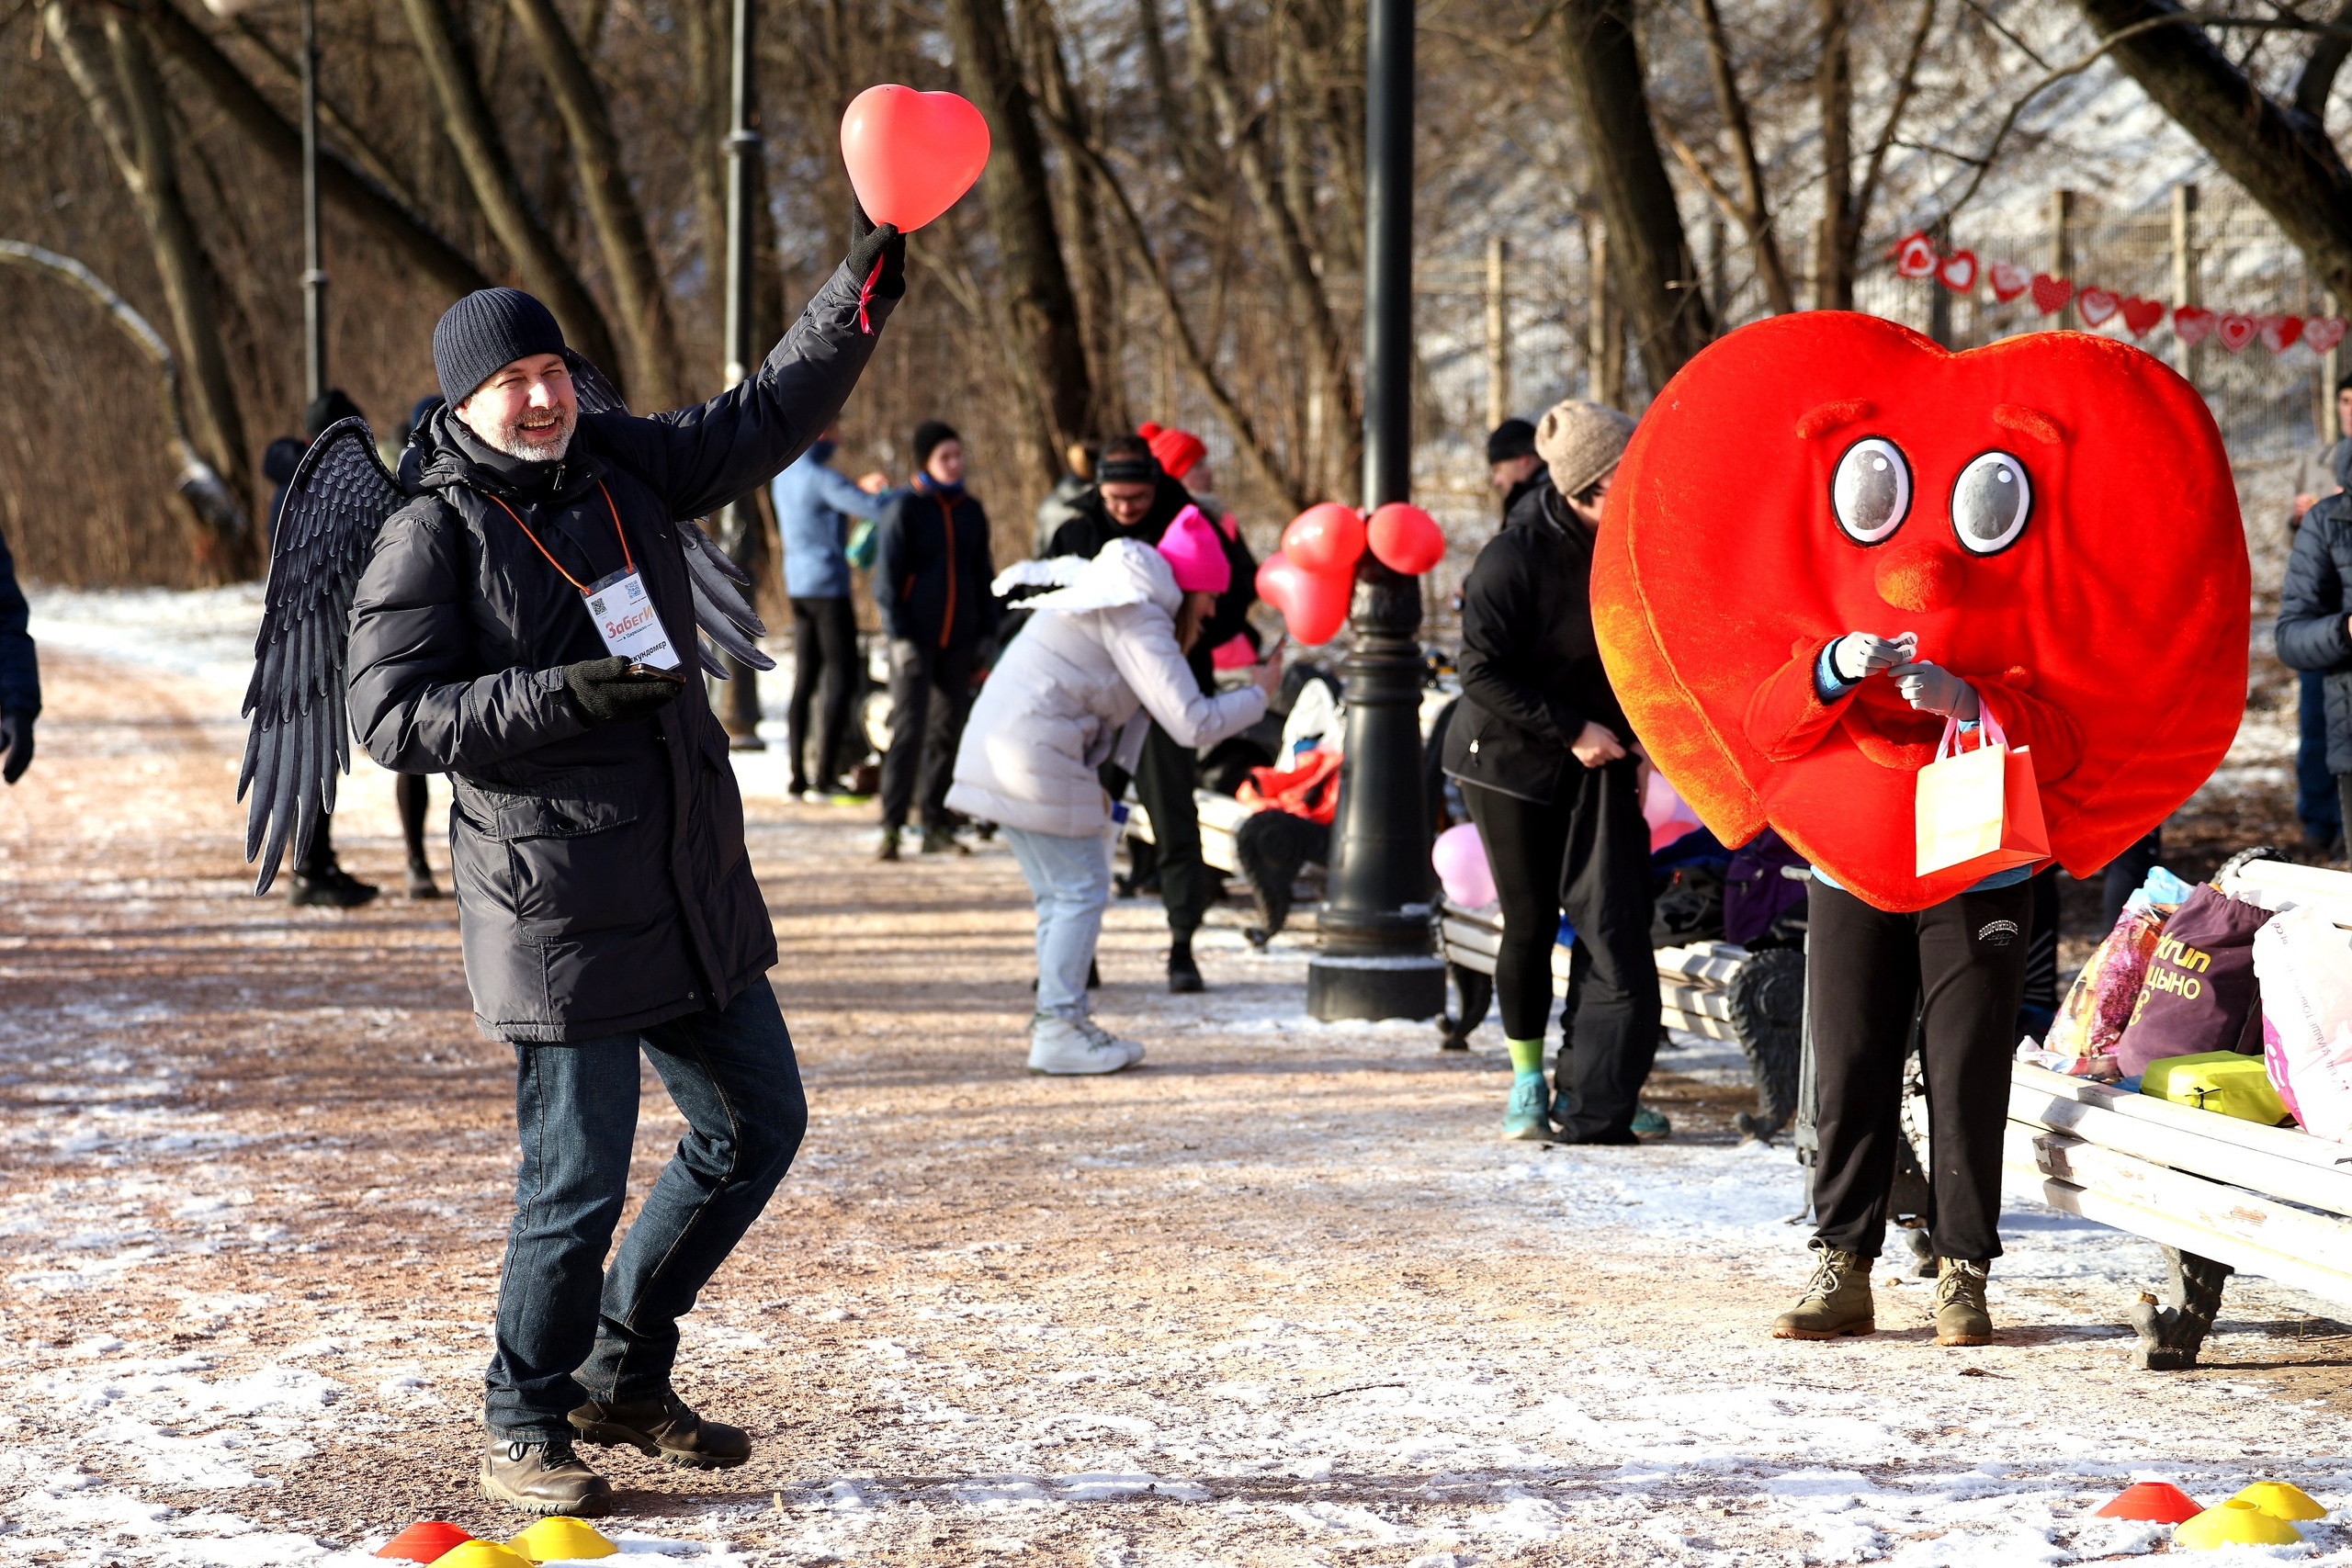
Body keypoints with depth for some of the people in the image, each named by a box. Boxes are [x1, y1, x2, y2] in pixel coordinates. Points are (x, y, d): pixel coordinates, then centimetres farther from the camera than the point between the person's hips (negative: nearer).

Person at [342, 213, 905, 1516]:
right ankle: (523, 1431, 17)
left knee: (758, 1123, 15)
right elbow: (393, 718, -15)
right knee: (579, 1179, -3)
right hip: (559, 908, -8)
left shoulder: (622, 469, 8)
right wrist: (565, 693, -25)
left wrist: (864, 284, 1)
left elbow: (768, 416, 13)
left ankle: (622, 1376, 29)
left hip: (692, 888, 8)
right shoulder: (433, 535, -10)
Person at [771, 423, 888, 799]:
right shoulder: (822, 478, -16)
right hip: (828, 587, -8)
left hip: (797, 585, 8)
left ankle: (797, 777, 8)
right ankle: (825, 774, -8)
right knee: (842, 680, -4)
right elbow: (878, 509, -22)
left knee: (805, 682, 9)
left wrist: (859, 489, 25)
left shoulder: (784, 473, 10)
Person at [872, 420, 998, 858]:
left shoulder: (970, 510, 12)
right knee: (909, 731, -11)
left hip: (958, 640, 5)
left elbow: (983, 575, 18)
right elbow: (886, 578, -4)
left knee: (948, 732, 6)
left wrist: (988, 633, 12)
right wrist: (900, 635, -11)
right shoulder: (904, 509, -3)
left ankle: (936, 825, 13)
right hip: (915, 638, -5)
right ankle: (892, 827, -10)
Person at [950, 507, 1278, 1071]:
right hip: (1037, 755, -10)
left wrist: (1090, 782, 22)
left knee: (1059, 893, 15)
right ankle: (1057, 1032, -1)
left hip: (997, 743, 10)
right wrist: (1259, 695, -2)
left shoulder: (1108, 598, 19)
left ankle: (1060, 1021, 19)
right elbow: (1193, 724, -16)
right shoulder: (1139, 621, -13)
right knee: (1081, 890, -3)